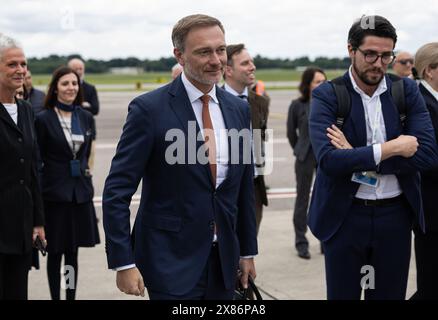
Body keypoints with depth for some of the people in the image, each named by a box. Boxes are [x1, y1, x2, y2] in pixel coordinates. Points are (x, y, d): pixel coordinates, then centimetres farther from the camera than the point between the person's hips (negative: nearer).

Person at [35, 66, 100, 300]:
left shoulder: (86, 117, 6)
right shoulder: (44, 119, -6)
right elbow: (37, 160, -4)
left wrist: (83, 172, 14)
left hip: (80, 191, 4)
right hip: (54, 192, -4)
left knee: (73, 252, 10)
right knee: (55, 252, 3)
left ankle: (71, 296, 17)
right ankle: (55, 296, 13)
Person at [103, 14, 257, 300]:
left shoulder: (238, 109, 6)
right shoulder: (149, 108, -11)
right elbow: (117, 191, -11)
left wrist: (248, 251, 15)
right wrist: (123, 263, -14)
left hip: (224, 261, 5)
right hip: (171, 261, -5)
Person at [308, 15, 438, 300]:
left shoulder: (407, 91, 1)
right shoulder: (327, 95, -7)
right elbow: (328, 160, -20)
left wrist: (358, 158, -17)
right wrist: (391, 148, -20)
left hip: (395, 215, 3)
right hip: (345, 216, -2)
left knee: (390, 294, 13)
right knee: (342, 294, 10)